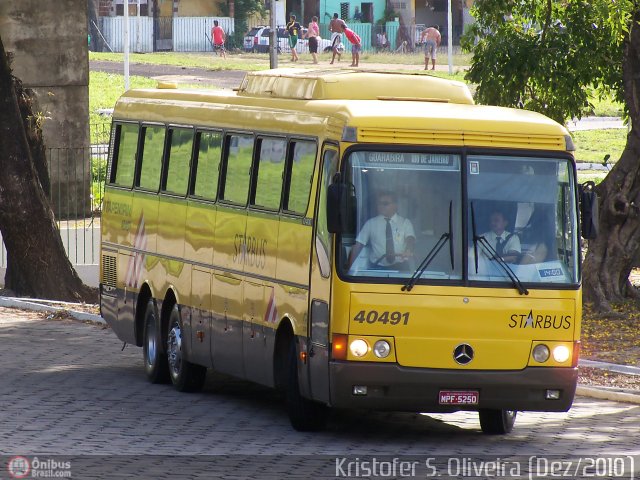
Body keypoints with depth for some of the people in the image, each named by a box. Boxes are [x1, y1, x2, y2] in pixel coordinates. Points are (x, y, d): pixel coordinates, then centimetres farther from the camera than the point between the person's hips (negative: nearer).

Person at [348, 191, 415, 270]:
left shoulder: (405, 222, 4)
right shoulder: (370, 223, 6)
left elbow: (410, 239, -13)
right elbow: (358, 245, 3)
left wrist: (408, 251, -36)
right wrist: (351, 266, -10)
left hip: (400, 267, 0)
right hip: (377, 268, 0)